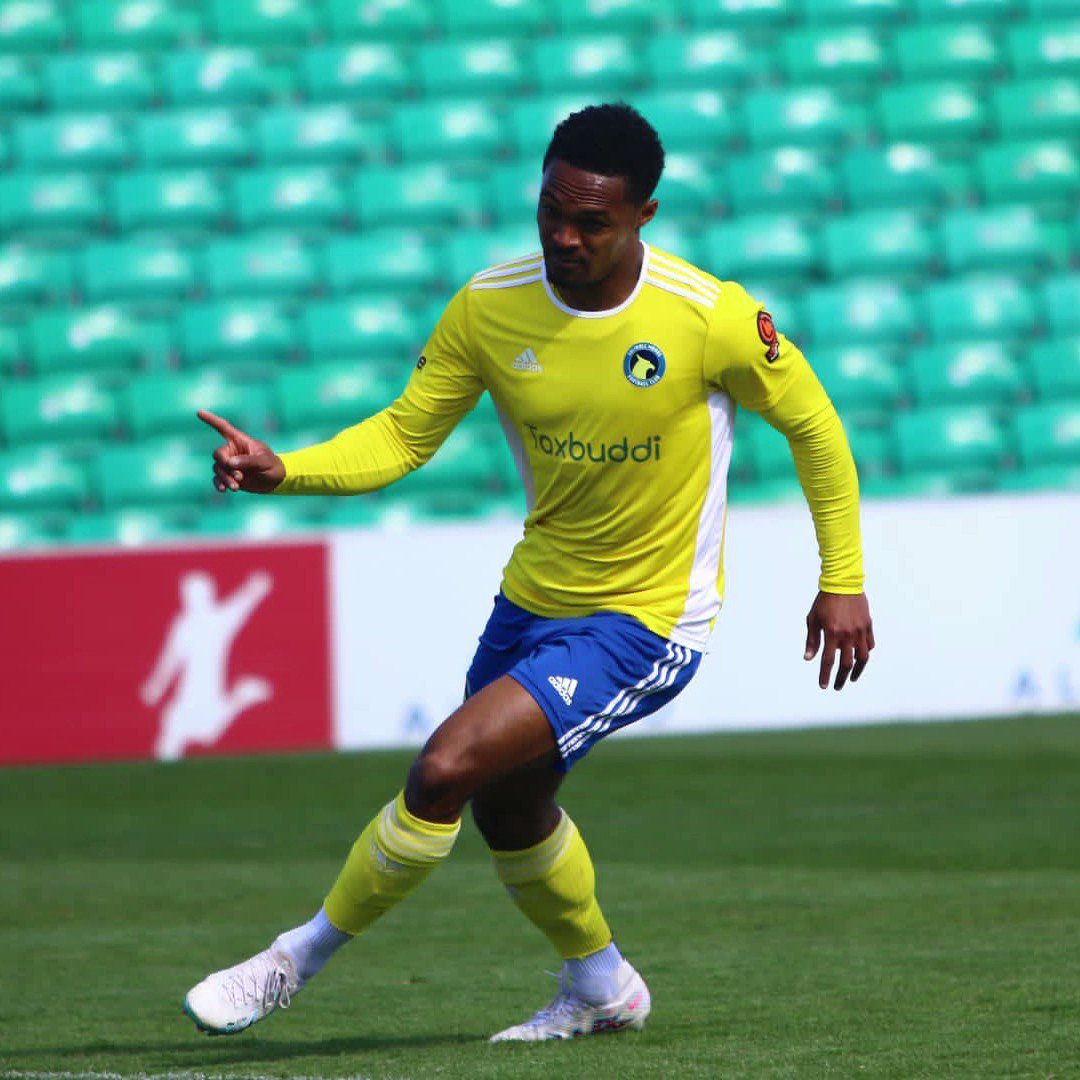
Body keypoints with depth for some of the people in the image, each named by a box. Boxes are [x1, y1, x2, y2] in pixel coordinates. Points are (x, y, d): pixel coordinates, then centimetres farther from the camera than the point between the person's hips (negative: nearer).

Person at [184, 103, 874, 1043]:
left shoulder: (710, 319, -21)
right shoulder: (490, 306, -10)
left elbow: (812, 422, -5)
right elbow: (400, 437, -4)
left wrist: (843, 581, -2)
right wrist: (284, 471, -22)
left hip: (643, 625, -6)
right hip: (533, 601, 6)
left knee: (447, 769, -20)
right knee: (507, 806, 23)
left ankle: (295, 961, -2)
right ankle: (600, 985, 50)